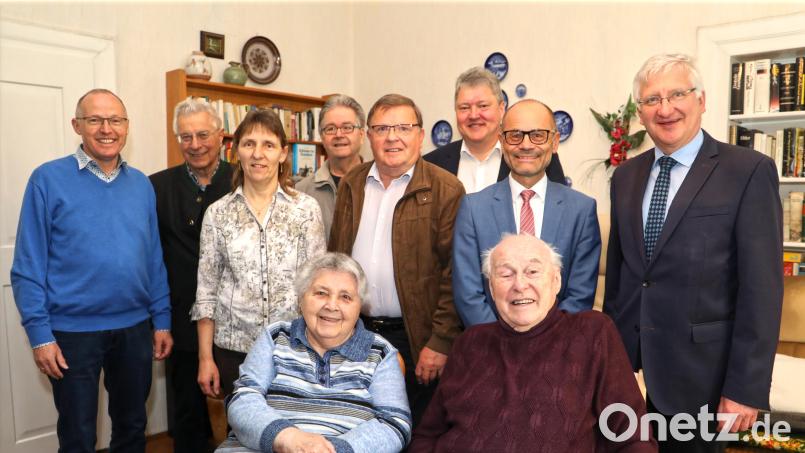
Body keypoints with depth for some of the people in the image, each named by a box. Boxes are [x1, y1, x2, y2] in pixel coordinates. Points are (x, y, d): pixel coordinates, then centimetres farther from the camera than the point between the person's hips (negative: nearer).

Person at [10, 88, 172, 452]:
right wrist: (40, 334, -12)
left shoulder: (141, 184, 4)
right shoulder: (49, 179, -8)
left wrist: (162, 320, 4)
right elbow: (28, 266, -8)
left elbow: (154, 259, 6)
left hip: (135, 327, 4)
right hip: (74, 331, -3)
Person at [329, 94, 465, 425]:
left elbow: (453, 272, -11)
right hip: (355, 334, 5)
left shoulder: (445, 190, -8)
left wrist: (441, 342, -12)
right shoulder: (351, 185, 7)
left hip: (415, 339, -4)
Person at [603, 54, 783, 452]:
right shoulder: (625, 176, 7)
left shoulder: (750, 171, -9)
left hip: (697, 366, -4)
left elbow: (761, 288, -12)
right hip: (627, 361, 4)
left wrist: (747, 387, -13)